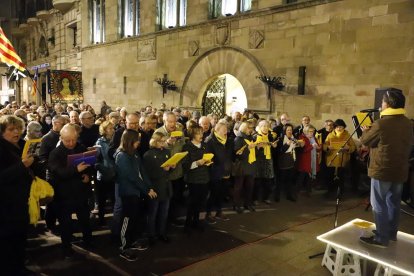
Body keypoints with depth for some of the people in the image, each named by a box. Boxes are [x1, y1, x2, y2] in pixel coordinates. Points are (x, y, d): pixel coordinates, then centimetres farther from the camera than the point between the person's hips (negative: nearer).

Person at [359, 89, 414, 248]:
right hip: (400, 170, 8)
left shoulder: (381, 124, -20)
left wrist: (365, 131, 16)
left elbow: (365, 141, -7)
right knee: (393, 203, 18)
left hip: (382, 170, -7)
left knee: (379, 205, 2)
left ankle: (381, 238, 8)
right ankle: (392, 233, 31)